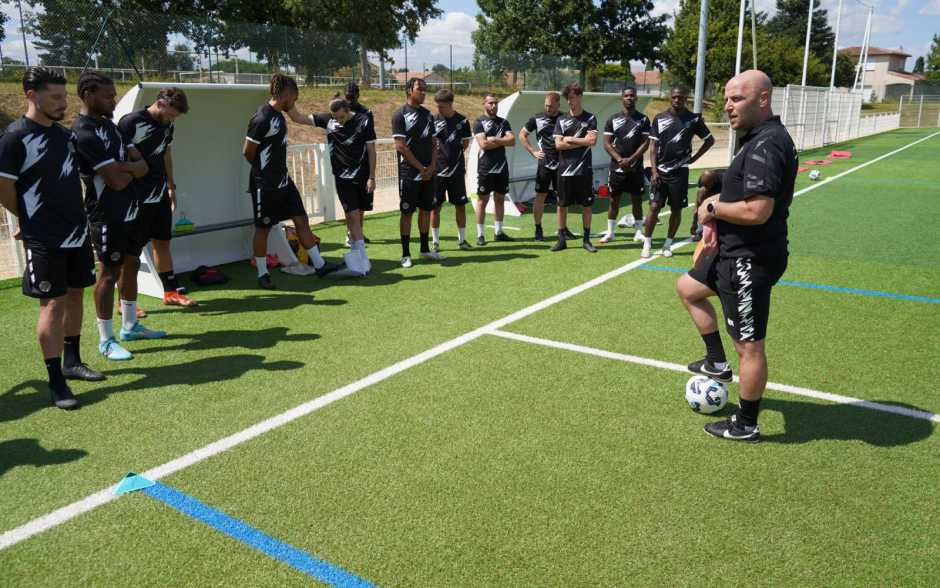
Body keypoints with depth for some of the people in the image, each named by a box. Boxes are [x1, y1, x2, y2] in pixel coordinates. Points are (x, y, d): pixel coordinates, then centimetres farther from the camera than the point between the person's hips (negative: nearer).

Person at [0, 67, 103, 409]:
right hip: (44, 240, -7)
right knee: (53, 304, -5)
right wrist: (33, 221, 3)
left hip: (78, 233, 7)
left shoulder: (65, 134, 9)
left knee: (75, 295, 14)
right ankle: (56, 383, 3)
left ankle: (73, 362, 30)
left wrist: (74, 216, 11)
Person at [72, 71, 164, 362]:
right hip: (108, 216, -9)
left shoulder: (109, 124, 11)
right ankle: (106, 340, 9)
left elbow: (142, 166, 6)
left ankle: (130, 326, 31)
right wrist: (132, 170, -2)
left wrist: (122, 167, -15)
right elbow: (117, 181, -24)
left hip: (130, 210, 9)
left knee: (131, 266, 17)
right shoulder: (84, 133, -19)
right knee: (109, 273, -2)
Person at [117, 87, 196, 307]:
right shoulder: (131, 122, -15)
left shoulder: (167, 126, 6)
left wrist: (171, 186, 21)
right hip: (136, 198, -7)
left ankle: (171, 292, 23)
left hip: (160, 196, 7)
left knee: (162, 242, 14)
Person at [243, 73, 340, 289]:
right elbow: (247, 152, -15)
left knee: (301, 219, 8)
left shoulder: (279, 115, 9)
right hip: (265, 185, -9)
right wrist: (263, 171, 0)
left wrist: (278, 170, 12)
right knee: (263, 228, 4)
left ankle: (319, 265, 15)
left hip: (283, 180, 9)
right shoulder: (262, 118, -19)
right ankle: (262, 274, 16)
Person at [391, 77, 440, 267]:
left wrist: (432, 167, -3)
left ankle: (425, 249, 22)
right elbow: (401, 147, -13)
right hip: (409, 173, -6)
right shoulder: (401, 115, -7)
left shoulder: (427, 114, 13)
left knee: (426, 209, 12)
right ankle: (406, 254, 4)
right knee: (407, 212, -1)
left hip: (429, 172, 6)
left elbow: (434, 144, 13)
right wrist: (421, 168, -12)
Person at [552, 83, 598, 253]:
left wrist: (570, 139, -6)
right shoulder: (561, 120, 7)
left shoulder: (590, 118, 2)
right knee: (562, 204, 4)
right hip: (565, 169, 1)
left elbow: (592, 141, -11)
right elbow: (558, 144, -3)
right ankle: (561, 239, 13)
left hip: (584, 170, -1)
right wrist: (582, 142, -8)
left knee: (586, 205, 4)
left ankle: (586, 239, 14)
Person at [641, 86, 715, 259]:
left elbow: (709, 140, 11)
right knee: (654, 207, -4)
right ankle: (647, 245, 3)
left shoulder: (693, 119, -1)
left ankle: (668, 244, 18)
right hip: (661, 171, 0)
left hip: (679, 171, 0)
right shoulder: (660, 118, 3)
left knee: (676, 209, 5)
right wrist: (654, 171, -6)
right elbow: (654, 147, 3)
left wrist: (694, 158, 4)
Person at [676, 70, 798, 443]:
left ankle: (746, 426, 18)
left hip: (751, 262, -11)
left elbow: (757, 211, -31)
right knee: (688, 288, 27)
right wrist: (721, 198, 4)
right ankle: (717, 363, 36)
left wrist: (713, 208, -14)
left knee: (749, 346, 2)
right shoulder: (762, 138, 10)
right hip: (736, 252, 11)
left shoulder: (766, 146, -23)